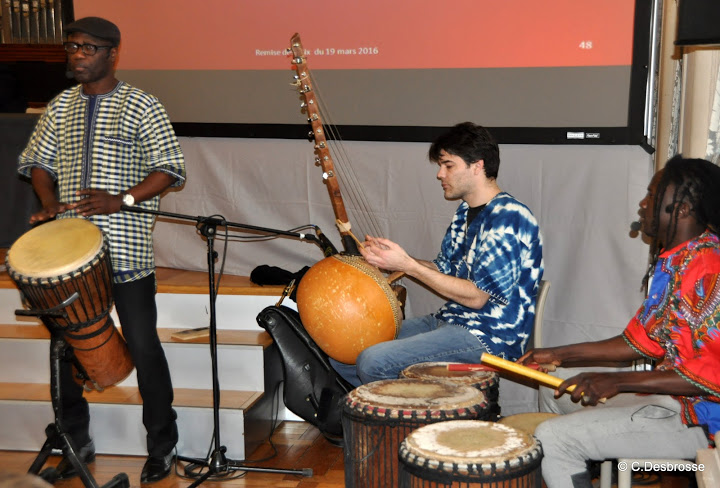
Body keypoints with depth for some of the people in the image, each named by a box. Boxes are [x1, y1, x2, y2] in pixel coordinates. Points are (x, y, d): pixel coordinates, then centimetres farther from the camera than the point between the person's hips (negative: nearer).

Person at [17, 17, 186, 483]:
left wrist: (120, 201, -19)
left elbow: (170, 170, -7)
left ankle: (161, 445, 16)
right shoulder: (61, 106, 13)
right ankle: (76, 440, 28)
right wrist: (49, 201, -1)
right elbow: (38, 160, 19)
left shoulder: (140, 106, -2)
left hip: (126, 251, -5)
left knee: (143, 346, 0)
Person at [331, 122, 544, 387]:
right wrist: (391, 257, -1)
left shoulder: (508, 218, -18)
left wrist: (407, 264, -19)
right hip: (448, 320, 10)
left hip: (488, 337, -10)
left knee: (374, 361, -24)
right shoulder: (465, 212, 14)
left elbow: (476, 296, -21)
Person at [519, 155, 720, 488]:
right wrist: (561, 354, 11)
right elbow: (643, 340, 15)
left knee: (552, 438, -14)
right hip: (672, 396, 10)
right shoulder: (672, 261, 10)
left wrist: (617, 381, -25)